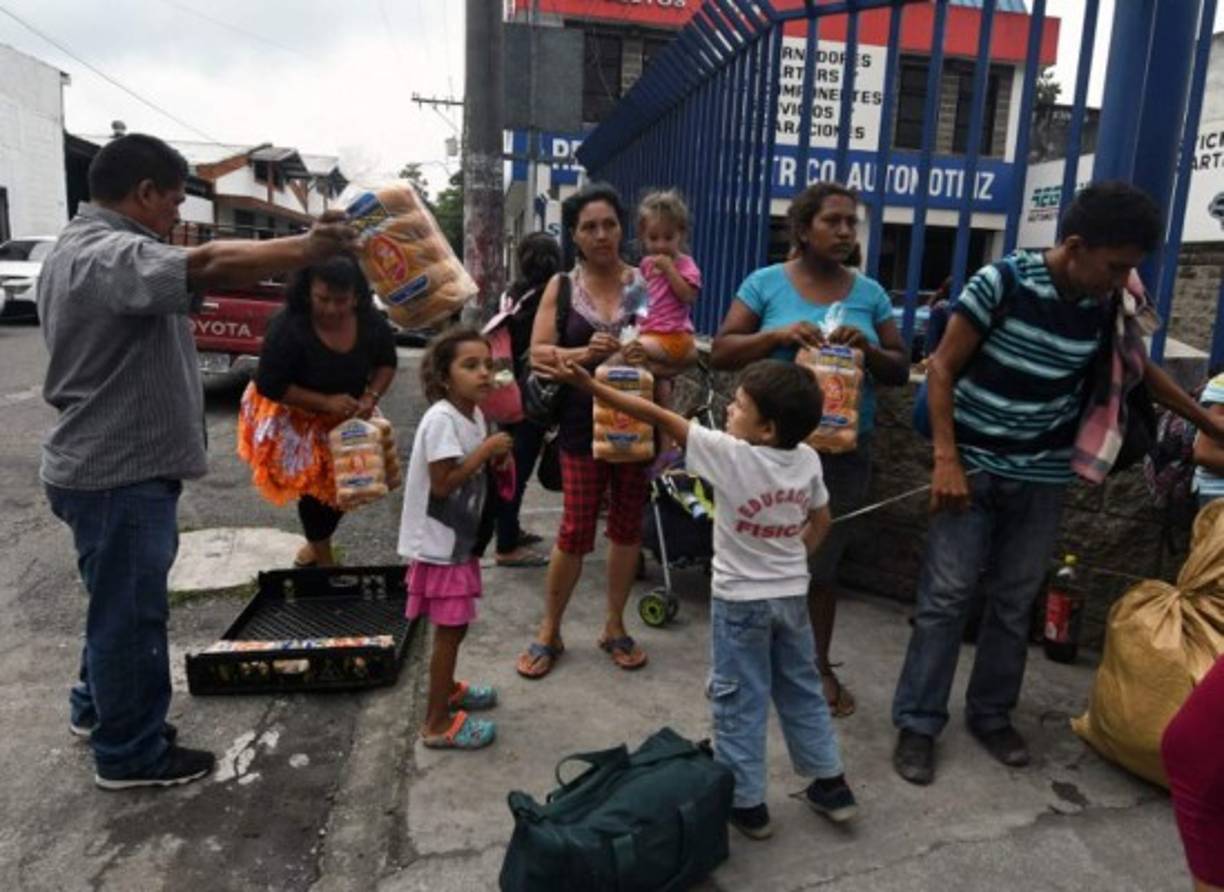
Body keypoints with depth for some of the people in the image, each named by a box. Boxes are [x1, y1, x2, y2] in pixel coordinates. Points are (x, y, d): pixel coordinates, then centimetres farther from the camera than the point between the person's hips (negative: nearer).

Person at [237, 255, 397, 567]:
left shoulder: (371, 322, -18)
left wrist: (371, 397, -20)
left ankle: (316, 545, 38)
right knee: (316, 484, -2)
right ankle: (322, 557, 21)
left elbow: (387, 363, -1)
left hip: (347, 418, 5)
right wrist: (325, 402, -34)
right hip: (293, 417, -5)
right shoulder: (287, 328, -32)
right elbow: (269, 386, -27)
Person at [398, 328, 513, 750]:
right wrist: (486, 450, -22)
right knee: (449, 630, 1)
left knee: (455, 626, 22)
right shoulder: (441, 419, -23)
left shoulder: (475, 414, 5)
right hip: (439, 543, -9)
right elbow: (443, 483, -26)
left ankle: (446, 688, 43)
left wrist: (494, 457, -4)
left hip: (459, 538, 9)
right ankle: (437, 723, 14)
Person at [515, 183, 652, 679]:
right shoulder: (561, 286, 2)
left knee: (628, 524, 11)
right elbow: (537, 353, -3)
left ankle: (614, 626, 28)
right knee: (576, 529, 2)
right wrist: (584, 353, -21)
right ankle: (549, 632, 20)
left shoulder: (644, 282, 2)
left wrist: (652, 353, -21)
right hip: (583, 423, -1)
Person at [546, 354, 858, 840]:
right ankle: (831, 784, 33)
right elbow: (820, 523, 7)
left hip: (740, 600, -6)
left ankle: (746, 801, 21)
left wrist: (589, 384, -20)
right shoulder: (808, 459, -6)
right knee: (802, 691, 21)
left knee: (738, 701, 9)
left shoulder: (729, 454, -23)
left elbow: (657, 415, -22)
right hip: (792, 595, 6)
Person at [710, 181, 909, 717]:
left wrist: (868, 349, -13)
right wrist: (778, 335, -20)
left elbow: (900, 371, 7)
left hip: (845, 450, 2)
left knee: (824, 562, 13)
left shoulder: (869, 293, 6)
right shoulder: (766, 283, -2)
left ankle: (819, 666, 28)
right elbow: (720, 353, -5)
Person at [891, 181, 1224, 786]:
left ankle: (991, 715, 26)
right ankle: (917, 724, 8)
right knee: (946, 594, -3)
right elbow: (942, 368, -12)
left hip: (1043, 477, 4)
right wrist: (945, 458, -18)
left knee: (1016, 601, 10)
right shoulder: (1003, 282, -15)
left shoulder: (1106, 307, -1)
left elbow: (1141, 372, 17)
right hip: (974, 465, -4)